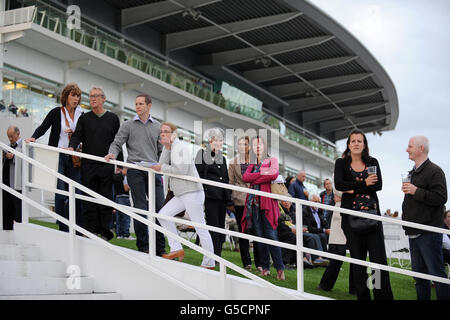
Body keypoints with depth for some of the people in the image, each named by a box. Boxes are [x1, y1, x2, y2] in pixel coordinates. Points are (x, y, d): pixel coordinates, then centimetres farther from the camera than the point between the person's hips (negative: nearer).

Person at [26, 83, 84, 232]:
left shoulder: (81, 115, 9)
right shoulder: (56, 112, 1)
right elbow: (43, 127, 0)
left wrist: (74, 134, -8)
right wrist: (34, 137, -18)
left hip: (73, 157, 3)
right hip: (58, 156, -3)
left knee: (76, 192, 1)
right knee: (60, 193, -6)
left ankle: (79, 227, 6)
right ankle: (63, 227, 0)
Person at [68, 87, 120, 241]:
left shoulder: (113, 118, 10)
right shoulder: (84, 118, 11)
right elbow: (77, 135, 0)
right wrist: (72, 147, -22)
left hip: (107, 166, -1)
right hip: (88, 165, 1)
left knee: (106, 198, 0)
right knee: (89, 199, 0)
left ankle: (105, 230, 6)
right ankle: (91, 230, 5)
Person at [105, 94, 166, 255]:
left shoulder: (158, 126, 15)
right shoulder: (128, 125, 9)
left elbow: (162, 150, 18)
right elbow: (117, 143, 4)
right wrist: (112, 154, -17)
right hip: (135, 170, -2)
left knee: (159, 208, -3)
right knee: (140, 208, -5)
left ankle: (160, 248, 4)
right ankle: (143, 246, 2)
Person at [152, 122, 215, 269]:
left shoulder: (181, 147, -10)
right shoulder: (171, 148, 17)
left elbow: (182, 170, -20)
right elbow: (162, 165, 4)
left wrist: (162, 168, -11)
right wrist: (166, 147, -4)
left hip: (192, 192, -10)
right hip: (181, 194, 10)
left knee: (200, 227, -6)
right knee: (163, 215, 3)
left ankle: (209, 263, -2)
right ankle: (177, 249, 7)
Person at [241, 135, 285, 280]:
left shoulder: (272, 160, 10)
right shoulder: (252, 164, 22)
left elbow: (273, 175, -10)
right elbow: (245, 177, 2)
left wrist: (254, 179, -2)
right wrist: (262, 174, -8)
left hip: (267, 201, -4)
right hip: (254, 202, 4)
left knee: (271, 235, -12)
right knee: (259, 236, 1)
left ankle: (280, 268, -10)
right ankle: (265, 267, 6)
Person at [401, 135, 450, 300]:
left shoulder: (434, 171, -9)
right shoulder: (413, 173, 19)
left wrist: (416, 191, -20)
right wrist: (406, 220, 23)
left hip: (429, 233, -9)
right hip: (414, 234, 9)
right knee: (419, 274, 12)